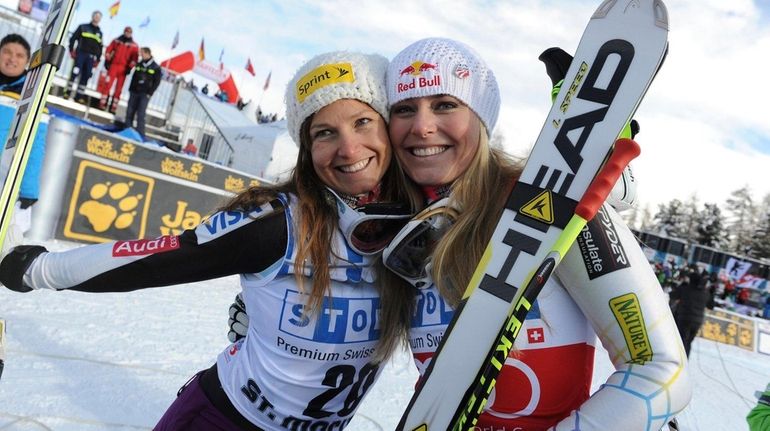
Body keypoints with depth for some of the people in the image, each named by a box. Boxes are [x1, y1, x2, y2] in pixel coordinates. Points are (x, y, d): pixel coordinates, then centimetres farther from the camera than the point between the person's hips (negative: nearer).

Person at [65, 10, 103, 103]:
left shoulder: (99, 33, 16)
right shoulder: (83, 27, 7)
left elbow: (100, 47, 17)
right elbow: (73, 38, 3)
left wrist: (98, 59, 10)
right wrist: (71, 50, -6)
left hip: (91, 57, 3)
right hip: (80, 54, -3)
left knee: (85, 76, 0)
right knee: (75, 73, -10)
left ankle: (79, 96, 4)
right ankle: (67, 92, -3)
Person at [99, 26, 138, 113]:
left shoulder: (134, 46, 4)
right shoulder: (116, 40, 9)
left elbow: (135, 58, -1)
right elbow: (109, 50, 9)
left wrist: (129, 67, -8)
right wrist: (107, 60, 0)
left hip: (123, 68, 0)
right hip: (113, 65, 0)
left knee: (119, 88, 2)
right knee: (108, 84, -5)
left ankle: (113, 107, 7)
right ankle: (102, 103, -1)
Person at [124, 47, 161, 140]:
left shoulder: (155, 67, -2)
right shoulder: (139, 65, 11)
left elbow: (157, 82, -3)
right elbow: (134, 77, 17)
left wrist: (149, 93, -10)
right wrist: (131, 89, 8)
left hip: (145, 94, -5)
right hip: (134, 92, 5)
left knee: (140, 114, -10)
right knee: (129, 112, 6)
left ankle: (140, 134, -7)